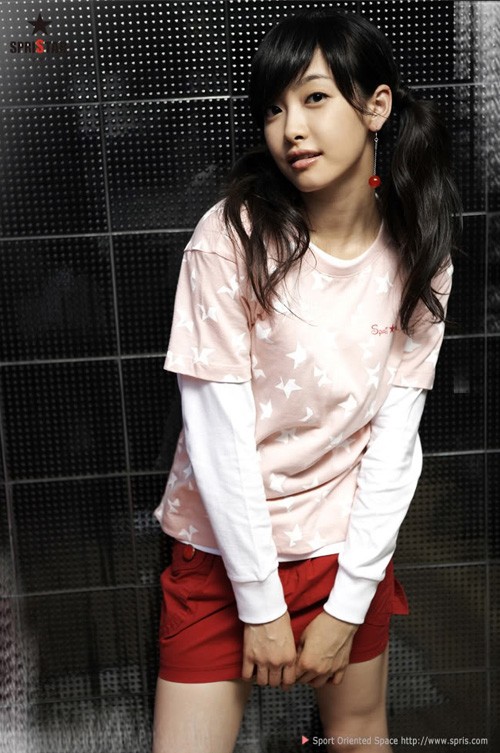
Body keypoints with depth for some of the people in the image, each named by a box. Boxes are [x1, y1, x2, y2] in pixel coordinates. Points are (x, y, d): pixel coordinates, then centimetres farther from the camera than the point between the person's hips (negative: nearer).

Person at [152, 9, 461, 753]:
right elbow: (218, 437, -17)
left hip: (349, 544, 3)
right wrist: (261, 602, -13)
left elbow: (394, 441, -7)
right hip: (224, 547, -2)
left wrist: (349, 604, -8)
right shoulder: (231, 237, -17)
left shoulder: (417, 255, -7)